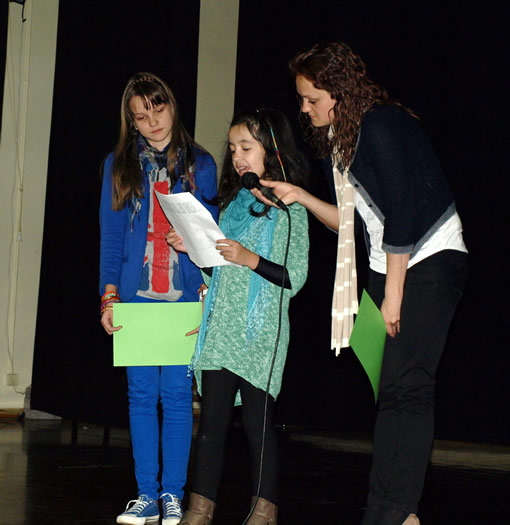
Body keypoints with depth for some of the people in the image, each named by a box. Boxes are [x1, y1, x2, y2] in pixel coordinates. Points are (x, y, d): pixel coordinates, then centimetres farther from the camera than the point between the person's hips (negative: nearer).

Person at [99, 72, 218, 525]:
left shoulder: (199, 164, 9)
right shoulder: (119, 165, 11)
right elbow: (111, 236, 9)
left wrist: (207, 290, -5)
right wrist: (109, 295, 1)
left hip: (184, 297, -1)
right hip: (136, 296, 1)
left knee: (177, 394, -3)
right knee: (142, 395, 1)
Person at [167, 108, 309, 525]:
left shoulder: (290, 208, -2)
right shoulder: (233, 204, 17)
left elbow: (295, 277, -8)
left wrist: (251, 258, -18)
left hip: (261, 332, -6)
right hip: (221, 327, 6)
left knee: (258, 420, -2)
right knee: (212, 418, 4)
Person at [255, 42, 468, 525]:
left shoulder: (381, 126, -16)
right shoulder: (334, 140, 12)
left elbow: (401, 214, -19)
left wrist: (393, 296, -16)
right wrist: (300, 197, 2)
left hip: (430, 261, -9)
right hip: (387, 267, 9)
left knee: (403, 387, -14)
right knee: (396, 389, 4)